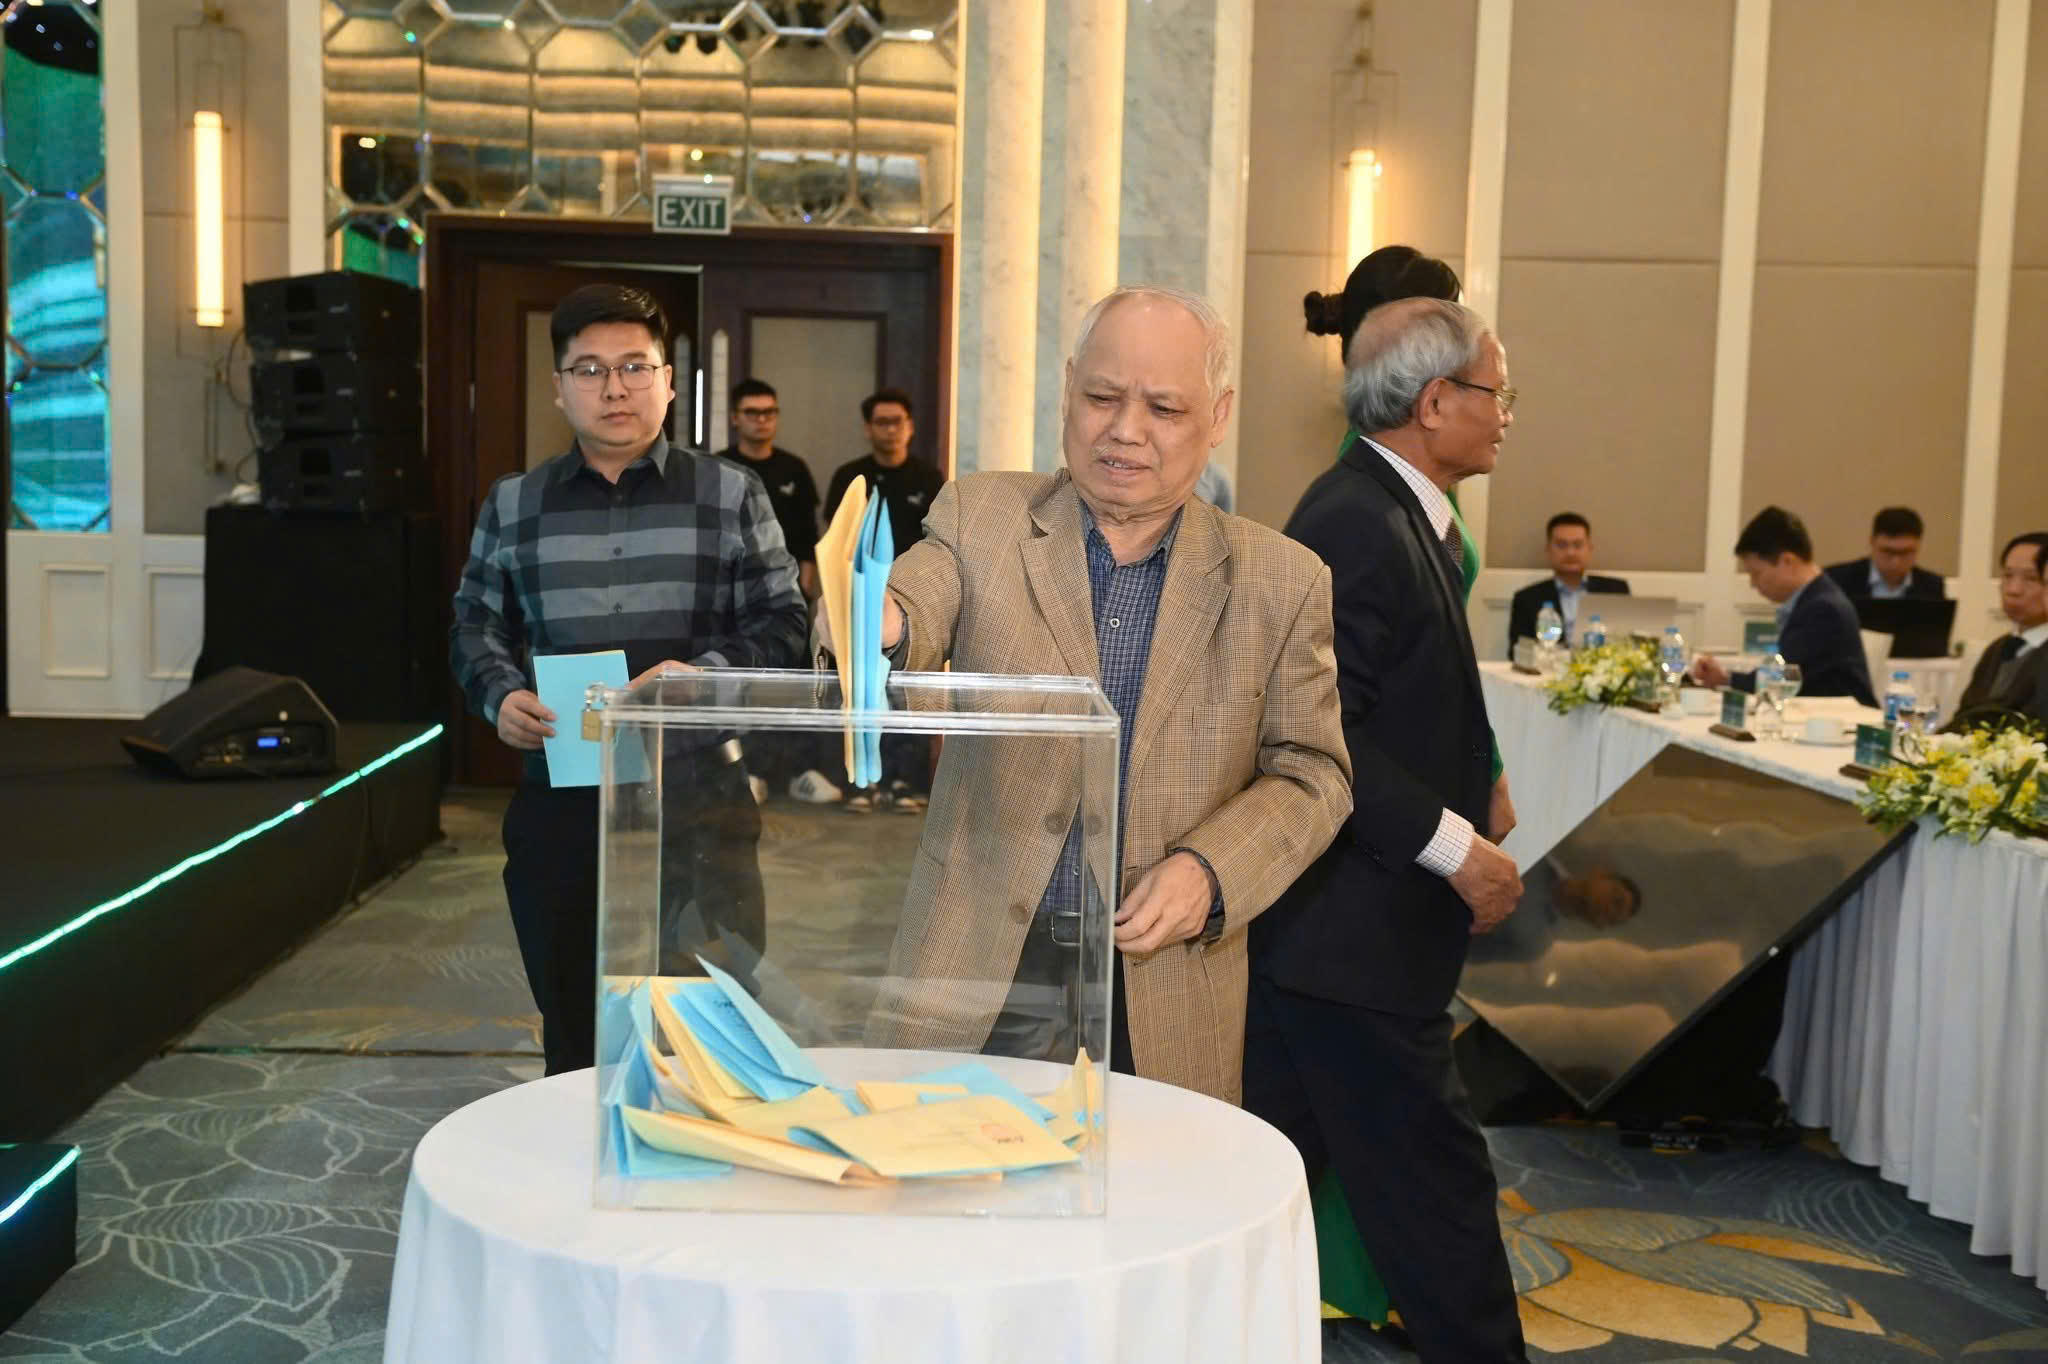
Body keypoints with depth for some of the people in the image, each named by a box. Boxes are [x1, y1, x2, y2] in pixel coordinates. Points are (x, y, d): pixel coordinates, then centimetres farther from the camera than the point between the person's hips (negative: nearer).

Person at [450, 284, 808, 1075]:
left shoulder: (731, 496, 4)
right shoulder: (512, 506, 11)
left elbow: (782, 625, 2)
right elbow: (476, 627, 15)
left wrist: (703, 674, -16)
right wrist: (501, 696, -6)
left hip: (700, 803, -2)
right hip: (560, 806, 2)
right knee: (574, 1035, 13)